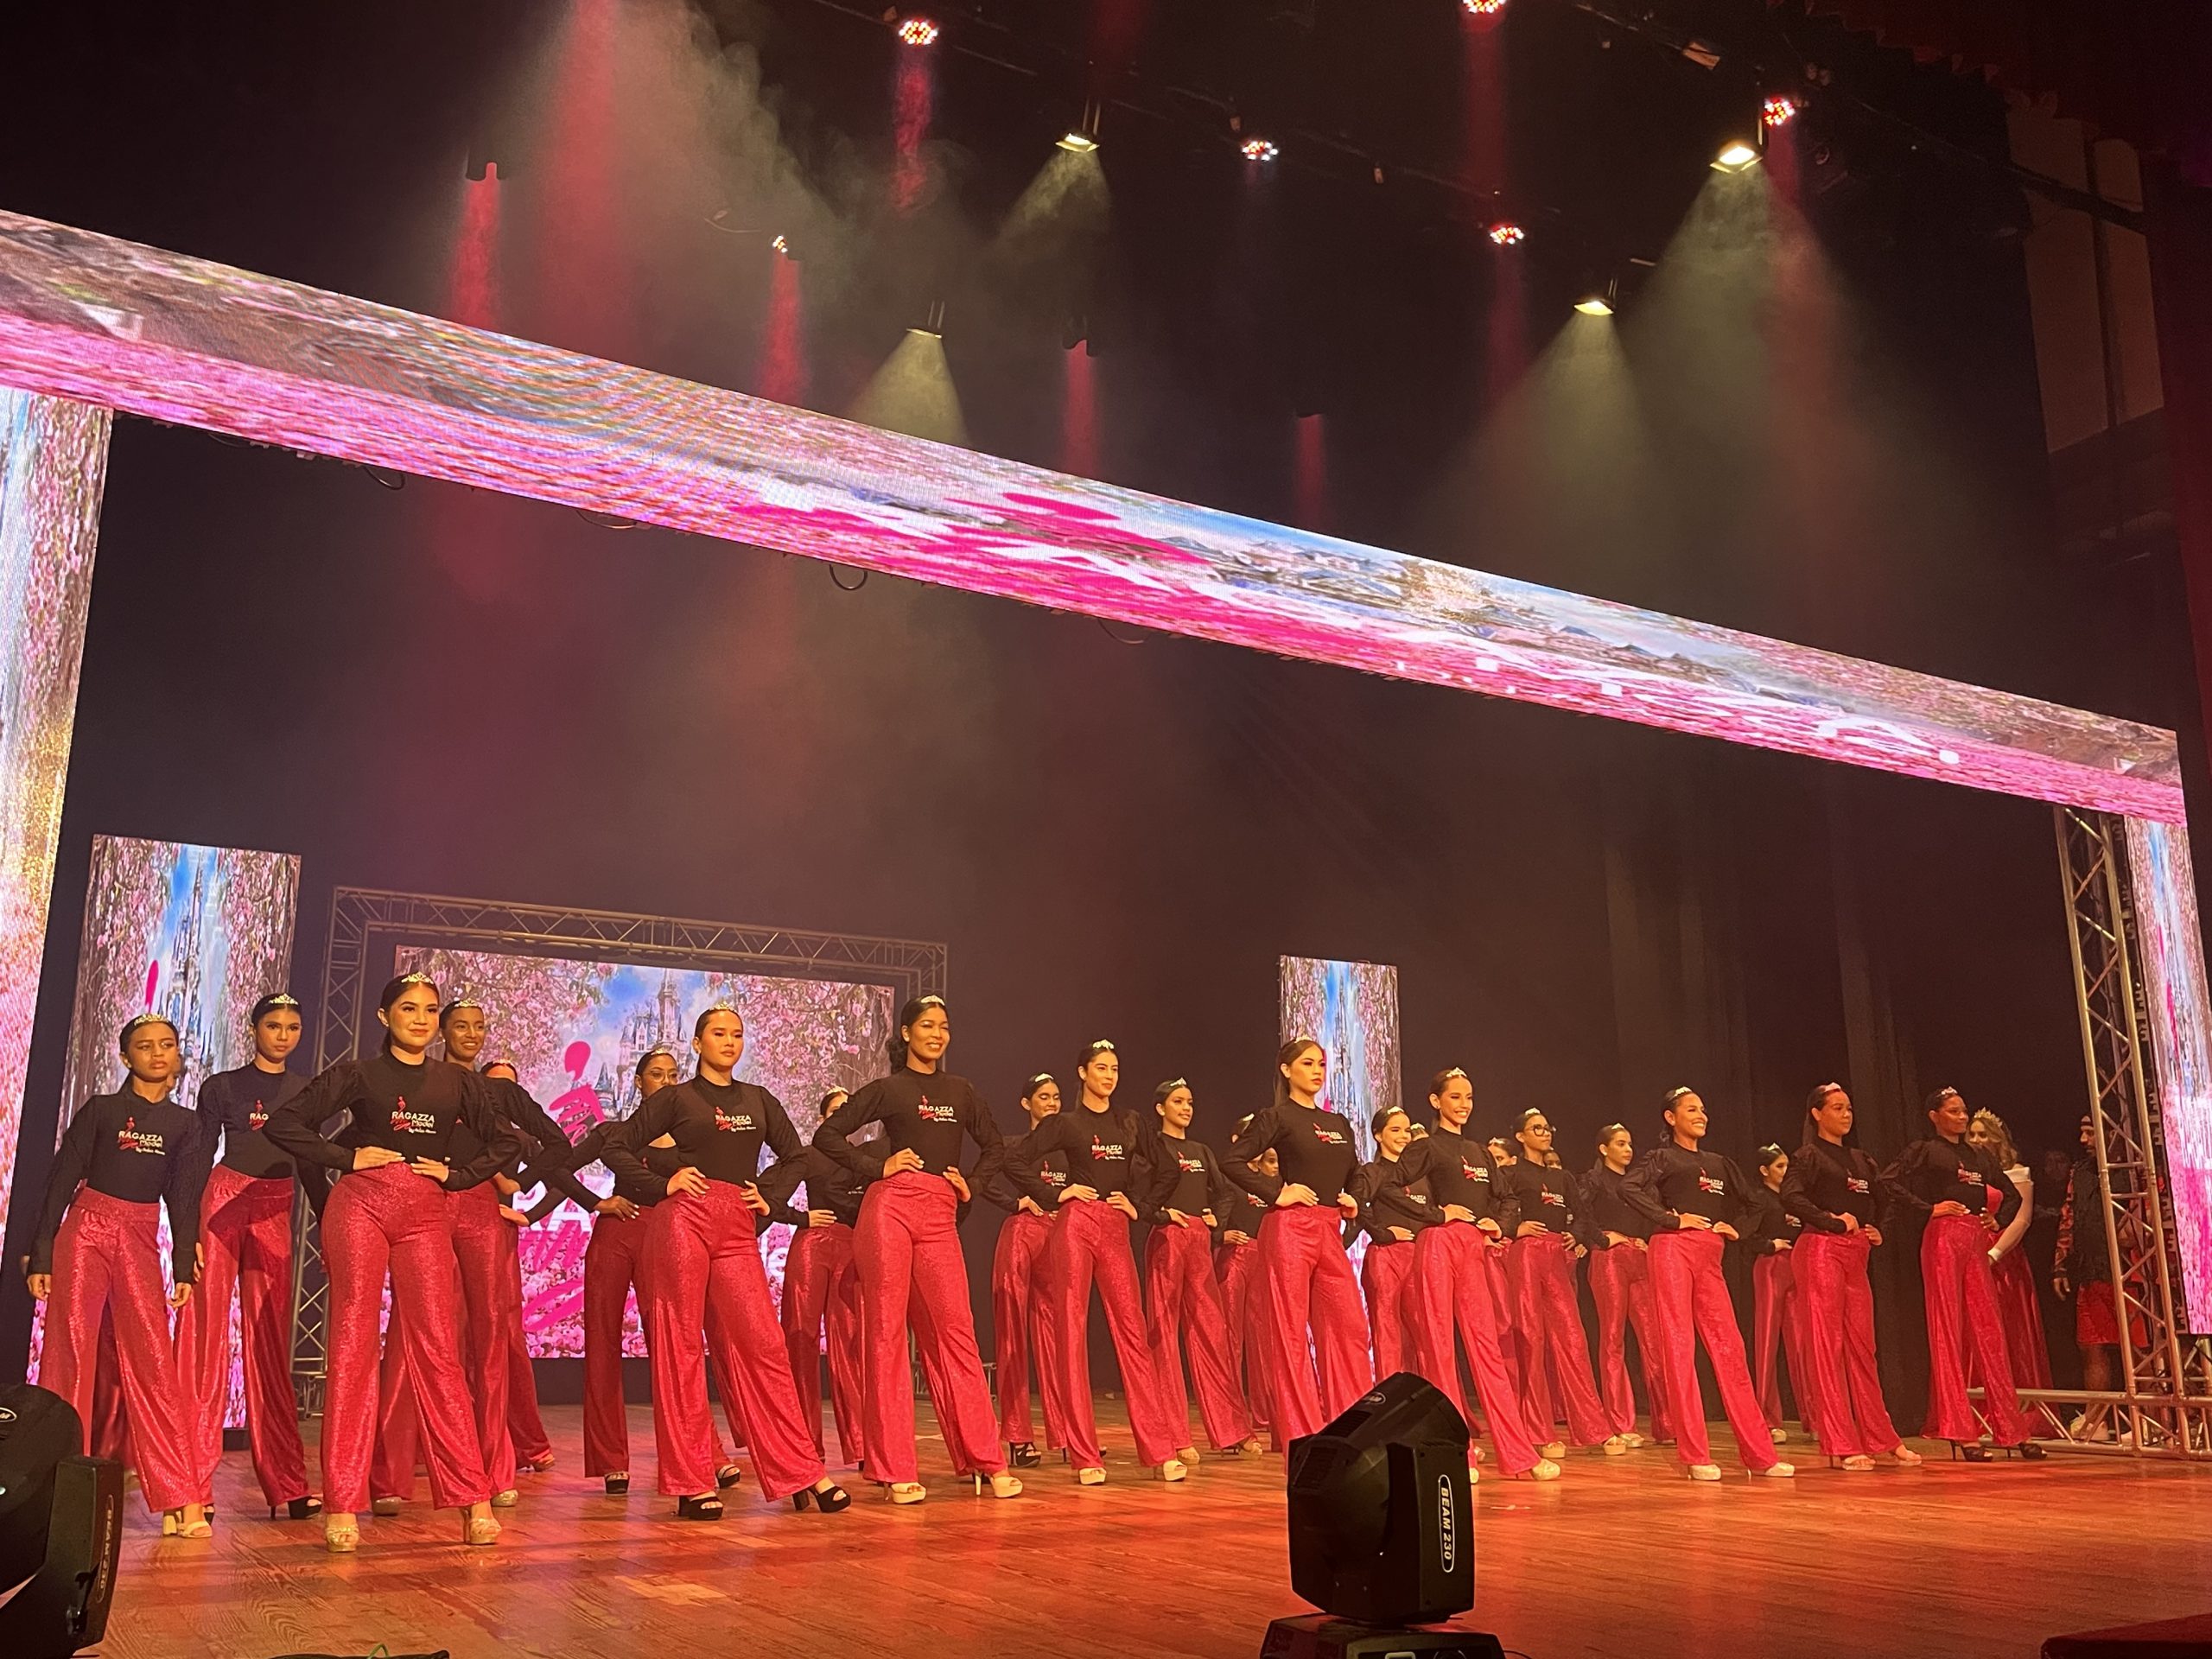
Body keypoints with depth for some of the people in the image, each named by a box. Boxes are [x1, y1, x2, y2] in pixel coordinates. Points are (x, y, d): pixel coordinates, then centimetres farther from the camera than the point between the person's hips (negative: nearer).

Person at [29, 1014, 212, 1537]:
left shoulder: (187, 1126, 10)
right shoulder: (100, 1110, 4)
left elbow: (185, 1200, 8)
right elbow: (60, 1182, 3)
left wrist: (184, 1268, -1)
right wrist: (41, 1257, -4)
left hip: (141, 1242, 1)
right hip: (84, 1232, -1)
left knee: (153, 1362, -7)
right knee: (70, 1354, -6)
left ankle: (181, 1499, -9)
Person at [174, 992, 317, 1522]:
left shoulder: (305, 1092, 13)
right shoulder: (222, 1086, 5)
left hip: (277, 1213, 3)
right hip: (224, 1204, -3)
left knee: (271, 1341, 4)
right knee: (205, 1336, -7)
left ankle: (285, 1484, 5)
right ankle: (192, 1484, -3)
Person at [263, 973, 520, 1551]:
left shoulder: (458, 1082, 14)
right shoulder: (357, 1074, 7)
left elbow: (506, 1141, 18)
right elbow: (283, 1124, 3)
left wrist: (455, 1173, 5)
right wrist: (347, 1157, -3)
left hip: (426, 1215, 2)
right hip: (361, 1205, -1)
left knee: (437, 1351, -2)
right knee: (353, 1346, -6)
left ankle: (473, 1500, -1)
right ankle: (342, 1504, -2)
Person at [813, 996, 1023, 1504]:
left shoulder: (960, 1090, 18)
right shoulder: (888, 1089, 7)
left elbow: (995, 1148, 27)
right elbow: (827, 1135, 4)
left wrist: (971, 1186, 11)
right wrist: (878, 1168, -4)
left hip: (939, 1218, 3)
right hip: (890, 1209, -3)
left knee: (955, 1332, 0)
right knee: (886, 1333, -3)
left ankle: (984, 1458, 5)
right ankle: (894, 1469, 0)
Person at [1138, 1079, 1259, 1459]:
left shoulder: (1201, 1151, 20)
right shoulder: (1151, 1145, 2)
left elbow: (1225, 1190, 26)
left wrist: (1216, 1215, 9)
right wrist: (1160, 1213, -15)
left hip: (1200, 1242, 6)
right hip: (1166, 1240, -5)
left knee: (1212, 1330, 4)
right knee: (1165, 1333, -3)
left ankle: (1231, 1430, 9)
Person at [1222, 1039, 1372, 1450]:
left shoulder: (1338, 1124, 18)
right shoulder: (1277, 1117, -2)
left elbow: (1353, 1173, 32)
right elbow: (1234, 1162, -12)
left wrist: (1353, 1201, 13)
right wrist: (1276, 1193, -15)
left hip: (1330, 1231, 7)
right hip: (1290, 1229, -6)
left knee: (1350, 1327, 2)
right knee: (1290, 1332, -2)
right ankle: (1299, 1434, 3)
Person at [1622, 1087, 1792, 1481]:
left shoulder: (1719, 1163, 21)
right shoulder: (1661, 1157, 3)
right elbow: (1629, 1187, -14)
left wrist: (1734, 1227, 11)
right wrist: (1672, 1218, -13)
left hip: (1709, 1257, 5)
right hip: (1673, 1250, -5)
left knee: (1730, 1349, 2)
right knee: (1679, 1348, -6)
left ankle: (1759, 1453, 5)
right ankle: (1696, 1457, -5)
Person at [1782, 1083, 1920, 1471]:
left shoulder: (1860, 1160, 19)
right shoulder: (1809, 1156, -2)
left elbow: (1883, 1200, 29)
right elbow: (1790, 1196, -18)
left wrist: (1879, 1230, 12)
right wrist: (1831, 1219, -18)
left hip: (1856, 1257, 7)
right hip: (1821, 1252, -7)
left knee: (1862, 1348, 9)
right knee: (1826, 1346, -4)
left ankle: (1881, 1439, 16)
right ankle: (1841, 1446, -3)